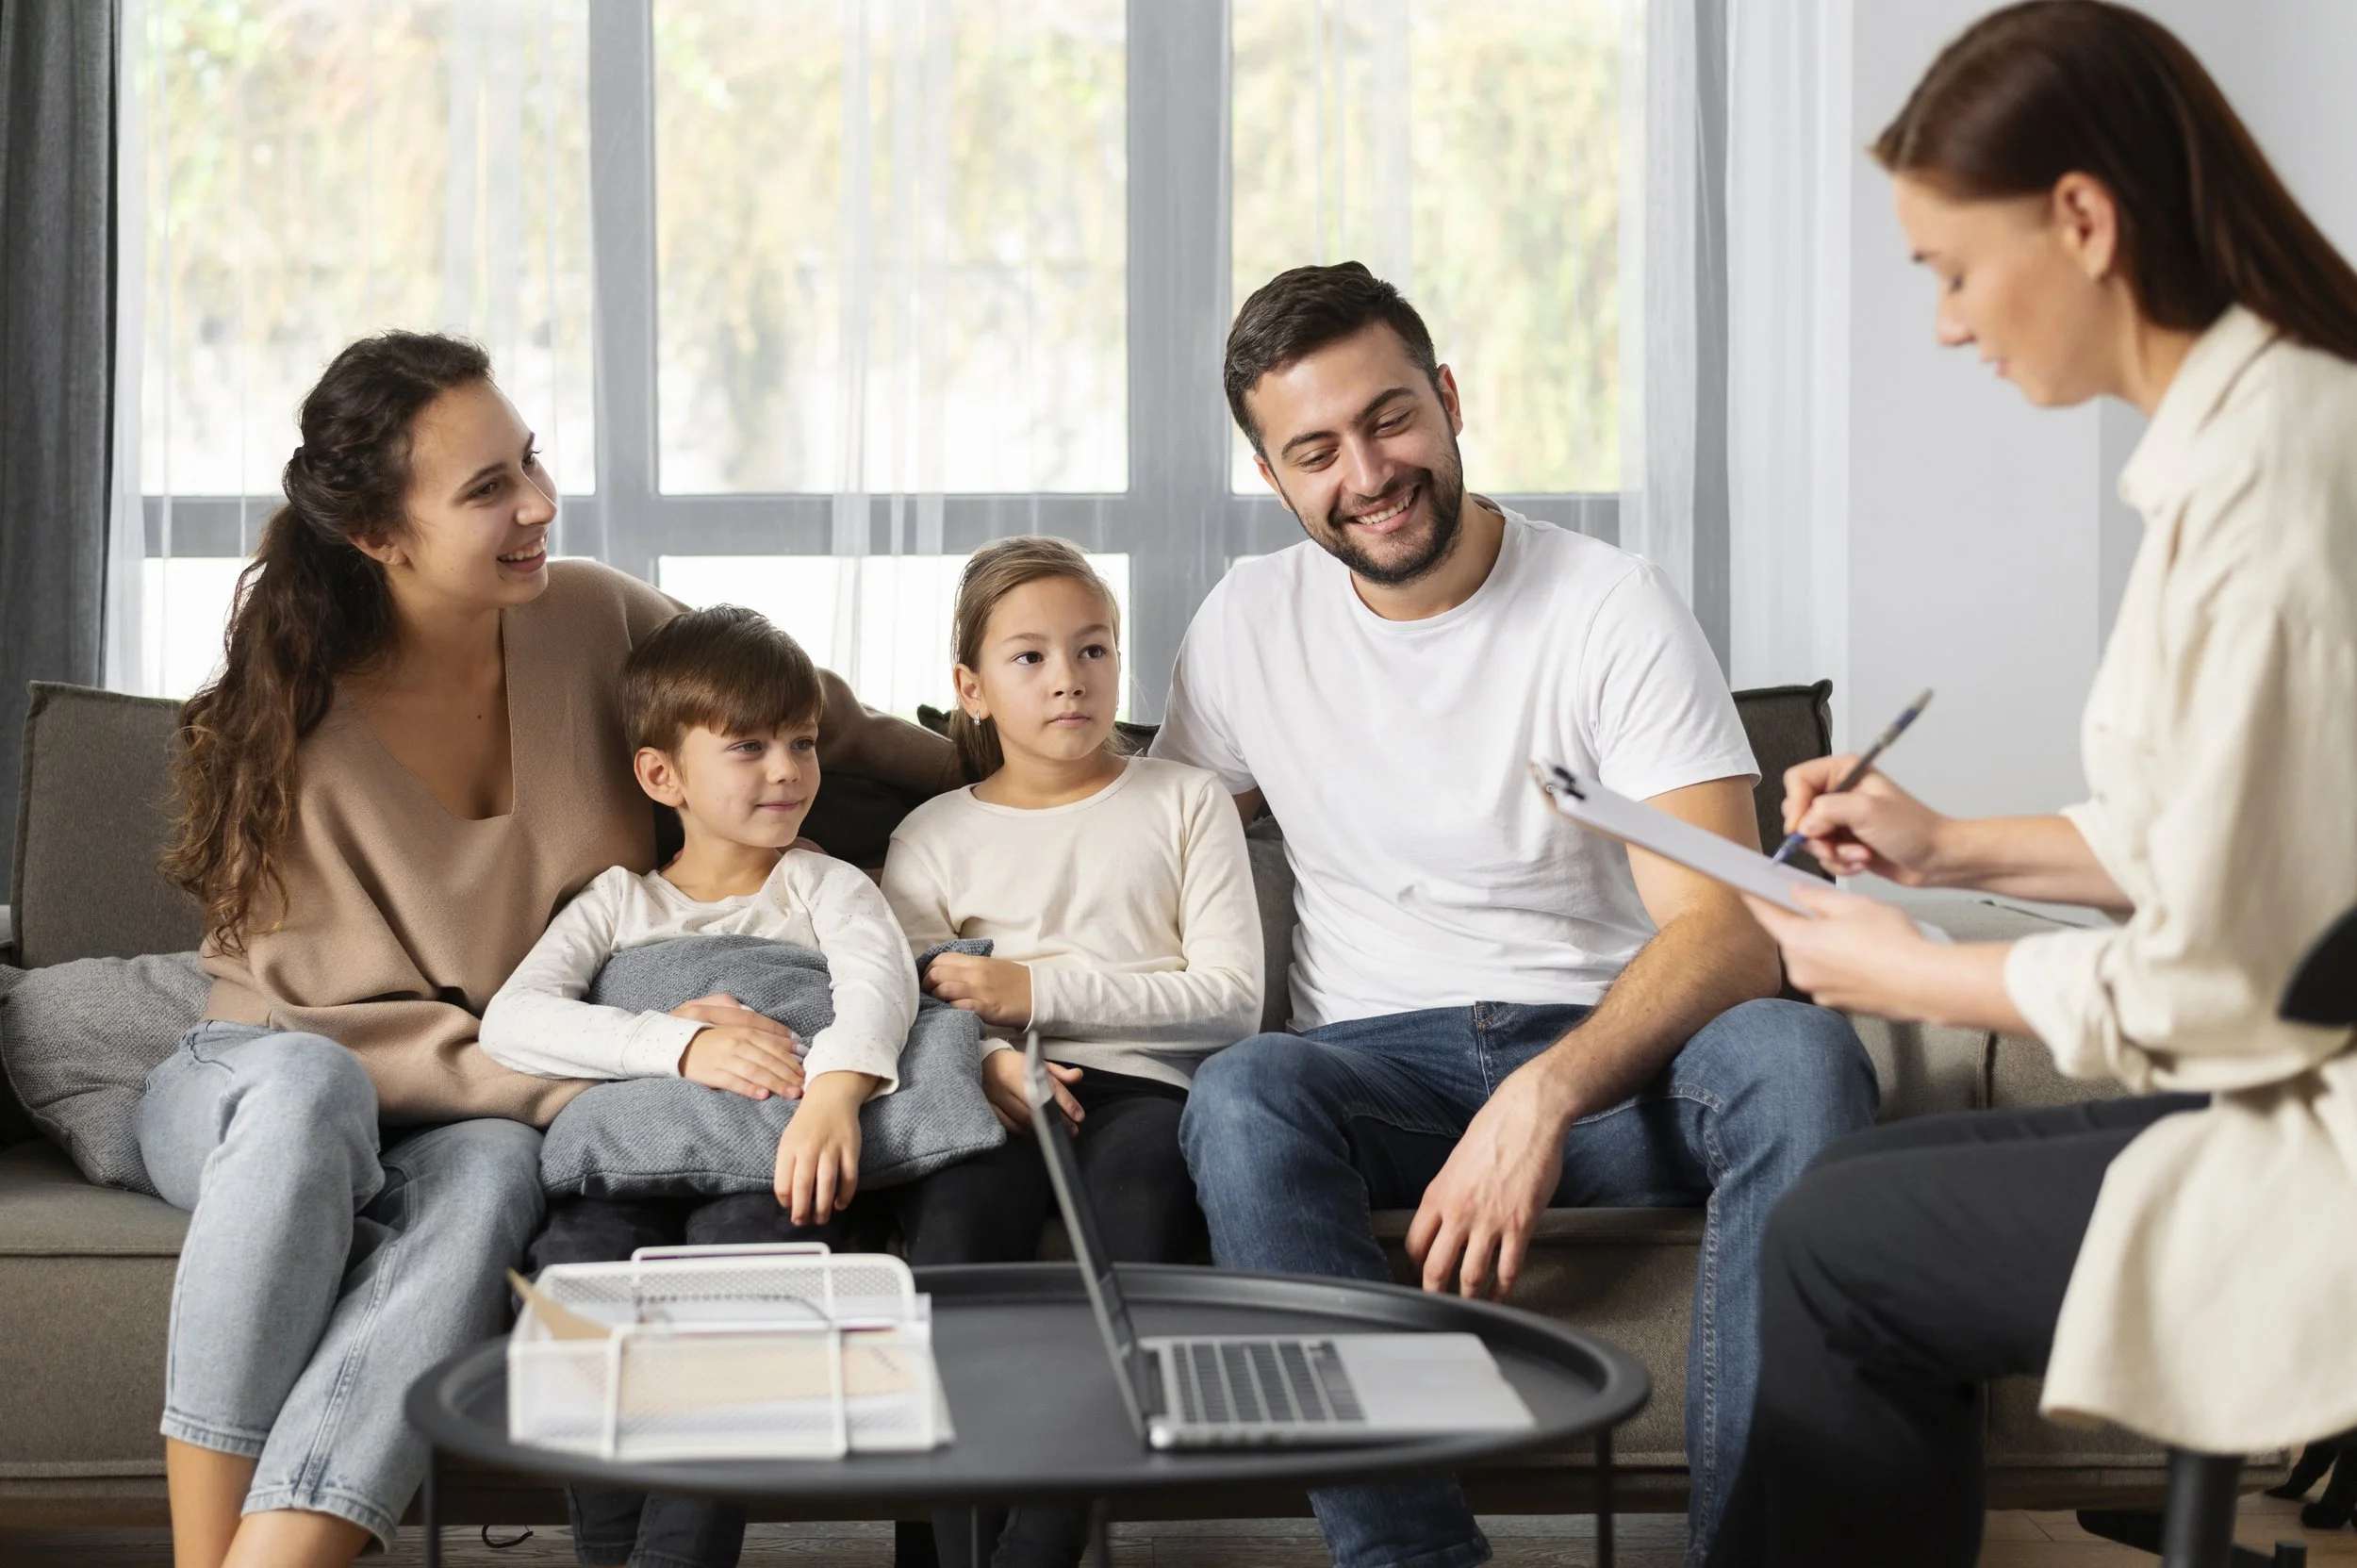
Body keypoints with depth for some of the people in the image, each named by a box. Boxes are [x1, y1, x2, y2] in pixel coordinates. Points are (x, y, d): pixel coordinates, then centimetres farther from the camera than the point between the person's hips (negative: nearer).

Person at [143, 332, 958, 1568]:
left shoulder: (592, 618, -6)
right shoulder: (292, 731, -17)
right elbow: (345, 1028, -19)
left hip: (501, 1118, 2)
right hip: (251, 1100, -2)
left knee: (487, 1175, -35)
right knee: (308, 1091, -39)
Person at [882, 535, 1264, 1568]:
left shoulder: (1183, 803, 15)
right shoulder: (934, 837, 19)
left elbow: (1232, 999, 4)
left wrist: (1037, 989, -5)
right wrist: (981, 1057, -16)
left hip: (1145, 1085, -1)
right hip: (999, 1099, 1)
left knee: (1139, 1191, -35)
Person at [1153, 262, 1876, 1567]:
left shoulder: (1611, 608, -4)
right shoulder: (1248, 626, 8)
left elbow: (1726, 931, -13)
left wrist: (1545, 1094, -32)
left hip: (1616, 1051, -2)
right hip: (1381, 1061, 2)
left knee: (1798, 1055, -33)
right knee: (1240, 1095, -32)